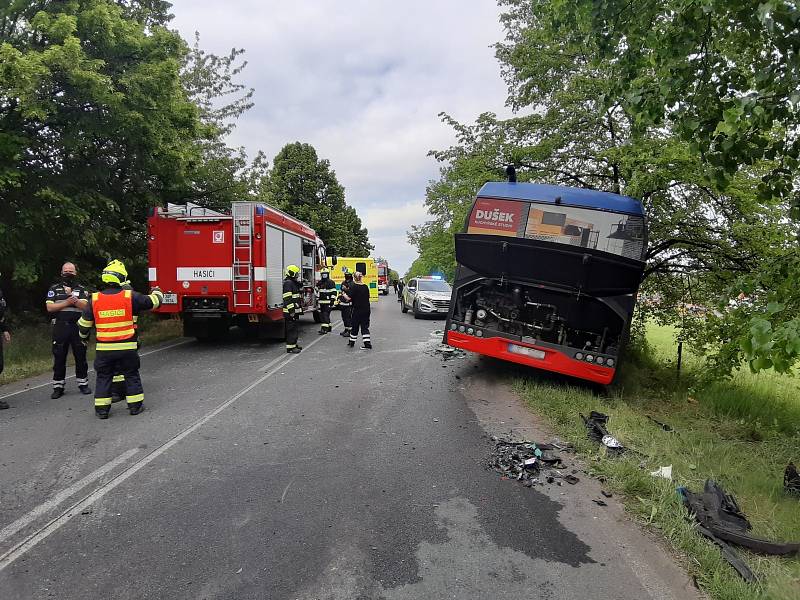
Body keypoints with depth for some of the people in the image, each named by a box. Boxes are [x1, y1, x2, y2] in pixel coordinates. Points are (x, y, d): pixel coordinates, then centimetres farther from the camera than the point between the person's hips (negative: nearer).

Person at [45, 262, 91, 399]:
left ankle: (83, 383, 15)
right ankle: (58, 387, 11)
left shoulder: (81, 289, 9)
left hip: (78, 327, 0)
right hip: (60, 327, 0)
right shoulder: (54, 289, 10)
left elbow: (85, 306, -6)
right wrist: (67, 302, -11)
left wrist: (72, 296, -18)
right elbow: (50, 307, -1)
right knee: (59, 357, 3)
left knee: (80, 356, 5)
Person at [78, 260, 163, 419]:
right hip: (127, 347, -1)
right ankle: (135, 405, 17)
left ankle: (102, 409, 17)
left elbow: (84, 323, 7)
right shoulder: (131, 297, -9)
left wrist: (84, 337, 28)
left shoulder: (94, 299, -2)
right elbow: (154, 301, 3)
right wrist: (157, 292, 26)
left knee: (103, 377, 14)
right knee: (132, 375, 12)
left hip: (104, 348, 2)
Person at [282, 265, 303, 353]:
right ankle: (290, 347, -7)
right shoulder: (287, 283, -15)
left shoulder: (293, 283, 19)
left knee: (294, 328, 16)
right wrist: (291, 310, -25)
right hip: (290, 312, -11)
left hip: (294, 310, 11)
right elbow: (287, 298, -22)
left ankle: (294, 344, 24)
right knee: (291, 329, -9)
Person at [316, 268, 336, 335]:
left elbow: (334, 292, -10)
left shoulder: (331, 282, -6)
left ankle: (324, 329, -15)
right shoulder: (320, 282, 15)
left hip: (328, 302, -8)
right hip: (321, 302, 8)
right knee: (321, 315, 10)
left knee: (326, 314, -12)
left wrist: (332, 300, -16)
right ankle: (329, 327, 21)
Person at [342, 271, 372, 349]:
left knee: (354, 326, 10)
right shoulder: (365, 286, 4)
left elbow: (349, 298, -15)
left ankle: (352, 342, 24)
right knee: (365, 326, 6)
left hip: (357, 309, -5)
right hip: (366, 309, 5)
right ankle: (367, 343, -3)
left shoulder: (353, 287, -12)